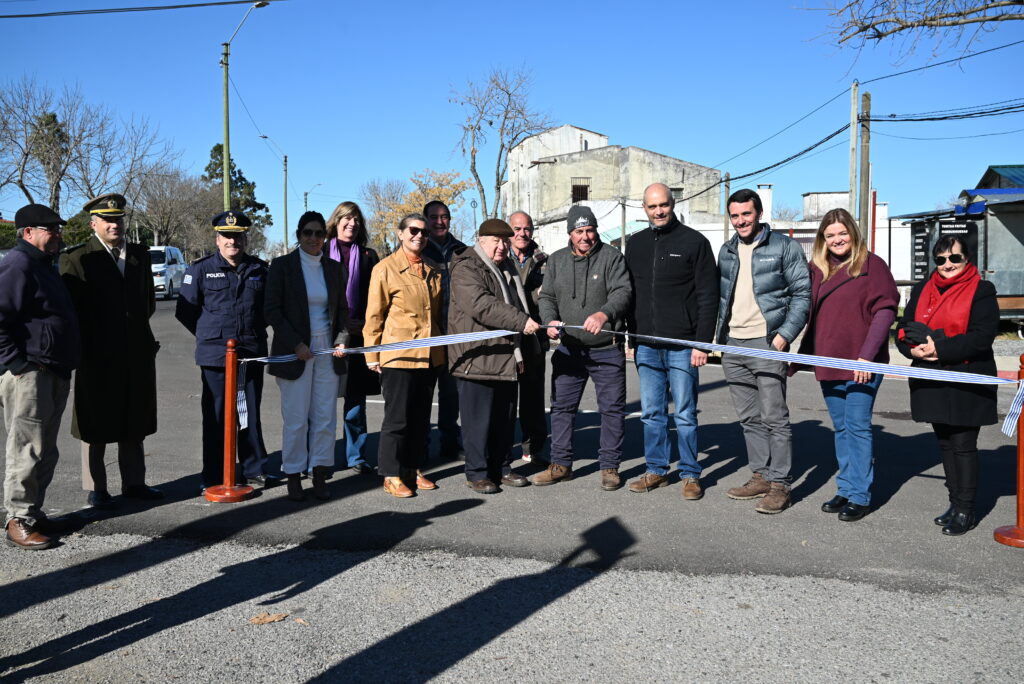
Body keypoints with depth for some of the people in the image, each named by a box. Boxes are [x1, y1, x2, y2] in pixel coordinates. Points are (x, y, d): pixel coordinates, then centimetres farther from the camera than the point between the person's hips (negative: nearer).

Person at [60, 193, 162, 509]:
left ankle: (133, 483, 24)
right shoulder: (77, 258, -7)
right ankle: (95, 489, 17)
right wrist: (82, 345, -6)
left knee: (134, 424, 13)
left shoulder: (139, 255, 10)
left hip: (138, 353, 5)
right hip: (97, 357, -5)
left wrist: (138, 327, 11)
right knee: (97, 426, 6)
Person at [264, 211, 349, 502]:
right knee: (296, 419, -1)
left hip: (328, 351, 3)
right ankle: (294, 476, 11)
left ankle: (319, 474, 14)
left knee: (325, 417, 4)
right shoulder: (282, 265, -1)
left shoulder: (334, 268, 10)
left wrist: (341, 340, 0)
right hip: (294, 353, -3)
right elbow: (271, 310, -5)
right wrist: (296, 344, -11)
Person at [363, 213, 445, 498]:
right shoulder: (385, 268, -5)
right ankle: (392, 475, 11)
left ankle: (413, 469, 24)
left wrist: (443, 346, 15)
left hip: (430, 355, 5)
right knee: (397, 416, 0)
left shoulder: (434, 270, 10)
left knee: (421, 416, 12)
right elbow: (374, 315, -4)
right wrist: (373, 355, -7)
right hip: (398, 354, -5)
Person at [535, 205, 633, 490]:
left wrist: (604, 314, -34)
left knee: (612, 407, 3)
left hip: (607, 350, -3)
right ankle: (561, 464, 21)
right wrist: (550, 321, -12)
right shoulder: (557, 260, 10)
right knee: (561, 406, 8)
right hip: (569, 349, 4)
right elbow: (547, 297, 9)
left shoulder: (611, 256, -3)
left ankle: (609, 466, 15)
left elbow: (623, 292, -15)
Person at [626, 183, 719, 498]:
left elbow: (708, 297, -5)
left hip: (682, 346, -4)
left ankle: (690, 475, 14)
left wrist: (702, 342, -12)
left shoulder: (694, 242, -3)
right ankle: (656, 470, 22)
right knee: (651, 413, 10)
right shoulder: (636, 243, 12)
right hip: (646, 346, 5)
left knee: (684, 414, 3)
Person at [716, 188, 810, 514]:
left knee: (774, 417, -5)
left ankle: (779, 484, 4)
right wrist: (719, 335, 10)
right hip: (732, 345, 6)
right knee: (749, 419, 12)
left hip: (767, 343, -6)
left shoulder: (783, 246, -3)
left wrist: (785, 334, -14)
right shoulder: (726, 251, 15)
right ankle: (761, 476, 22)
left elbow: (802, 293, -6)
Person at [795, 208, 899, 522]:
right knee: (841, 428, 11)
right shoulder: (817, 269, 12)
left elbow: (885, 310, -9)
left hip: (861, 364, -5)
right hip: (828, 363, 5)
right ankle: (845, 489, 20)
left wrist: (867, 355, -17)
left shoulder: (871, 264, -3)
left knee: (857, 426, -4)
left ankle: (859, 495, 3)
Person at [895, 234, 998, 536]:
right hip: (933, 382, 6)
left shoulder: (981, 290, -5)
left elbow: (982, 336, -16)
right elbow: (904, 329, 8)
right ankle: (955, 503, 26)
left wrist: (940, 348, -23)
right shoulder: (922, 289, 12)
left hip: (967, 384, -6)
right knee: (945, 444, 14)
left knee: (963, 446, -1)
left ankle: (965, 511, 9)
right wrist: (914, 349, -13)